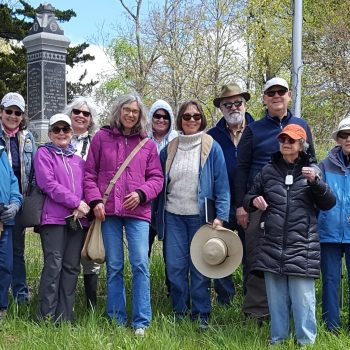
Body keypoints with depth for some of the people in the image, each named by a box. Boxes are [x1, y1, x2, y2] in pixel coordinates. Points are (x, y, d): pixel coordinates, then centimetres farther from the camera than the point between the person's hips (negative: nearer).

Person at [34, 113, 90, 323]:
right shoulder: (44, 153, 5)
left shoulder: (78, 158, 21)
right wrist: (75, 202, -13)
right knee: (54, 265, -10)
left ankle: (66, 317, 9)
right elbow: (49, 184, -8)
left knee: (72, 267, 4)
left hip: (78, 219, 5)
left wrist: (84, 207, -6)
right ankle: (48, 317, -6)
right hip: (54, 217, -5)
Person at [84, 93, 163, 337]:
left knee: (140, 264, -8)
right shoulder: (102, 138, 8)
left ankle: (141, 322, 0)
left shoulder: (147, 144, 9)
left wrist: (141, 193, -9)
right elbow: (90, 173, 7)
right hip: (108, 210, 0)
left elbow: (157, 178, 8)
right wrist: (95, 200, -6)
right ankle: (117, 320, 16)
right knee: (114, 267, 7)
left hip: (137, 211, 0)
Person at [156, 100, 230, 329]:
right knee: (175, 266, 4)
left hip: (199, 216, -3)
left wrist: (220, 216, -14)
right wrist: (158, 217, 9)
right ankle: (179, 313, 17)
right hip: (174, 216, 3)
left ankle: (201, 315, 13)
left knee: (199, 267, 3)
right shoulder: (170, 149, 8)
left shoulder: (212, 147, -2)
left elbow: (222, 185, -5)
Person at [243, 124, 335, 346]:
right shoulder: (269, 171, 12)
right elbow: (248, 198, 20)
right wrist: (254, 201, -4)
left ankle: (306, 341, 8)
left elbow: (328, 203, 2)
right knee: (276, 296, 9)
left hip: (302, 246, -2)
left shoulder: (312, 170, 6)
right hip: (272, 246, 3)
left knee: (303, 296, -4)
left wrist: (315, 182, -14)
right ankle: (277, 339, 21)